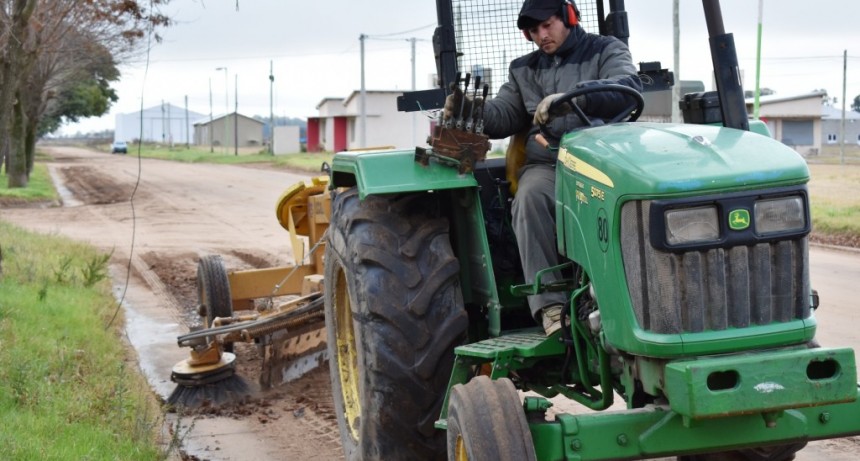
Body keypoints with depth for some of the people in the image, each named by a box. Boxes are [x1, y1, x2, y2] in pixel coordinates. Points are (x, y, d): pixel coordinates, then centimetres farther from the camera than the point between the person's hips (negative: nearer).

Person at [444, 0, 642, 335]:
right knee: (530, 197, -33)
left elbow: (629, 88, -9)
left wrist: (573, 99, -28)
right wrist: (472, 109, -8)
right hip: (547, 165, 3)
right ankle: (550, 306, -38)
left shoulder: (605, 51, 12)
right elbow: (504, 116, 17)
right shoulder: (524, 69, 26)